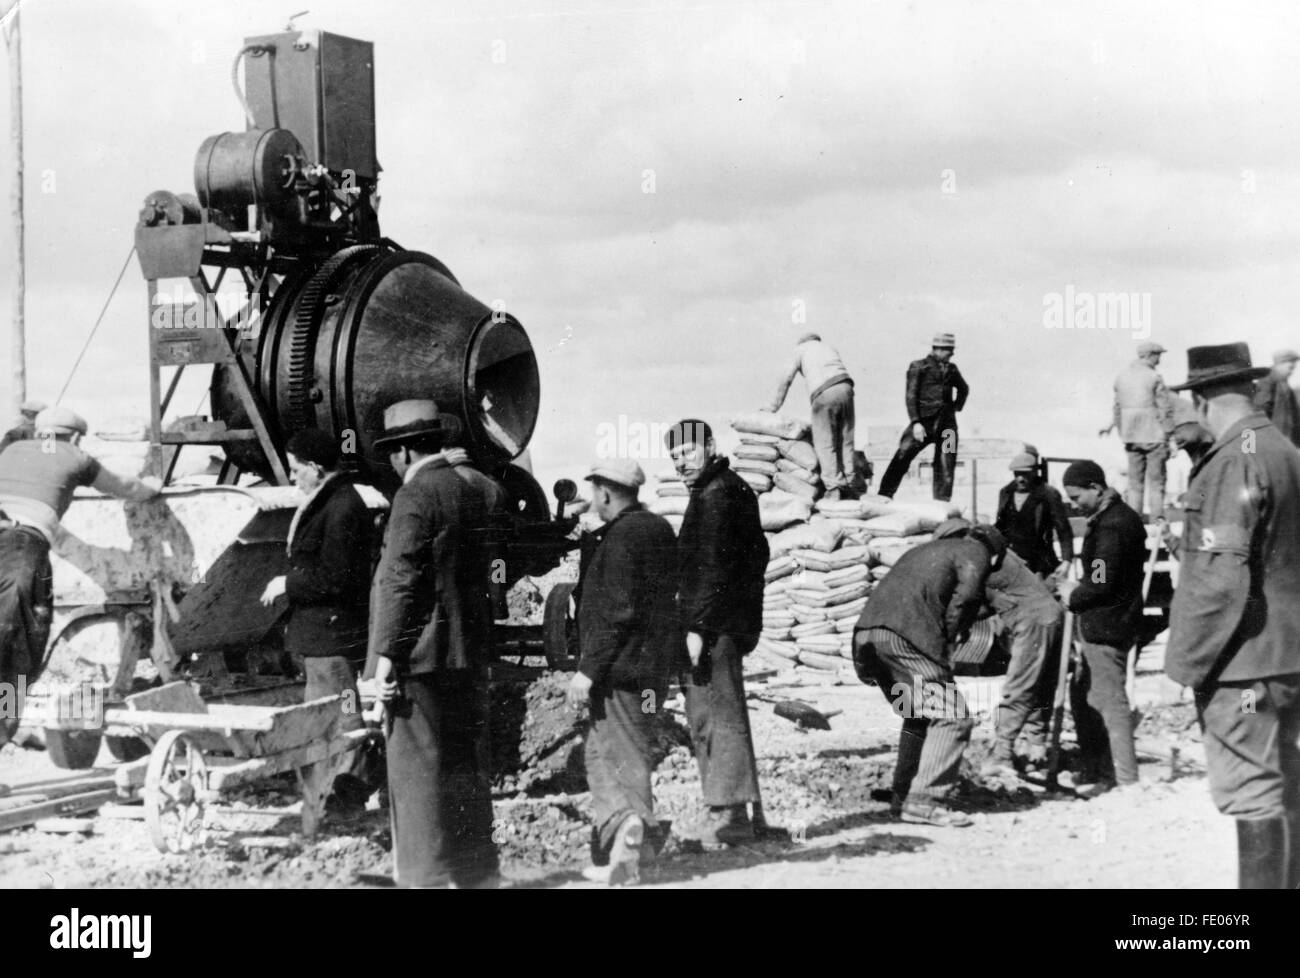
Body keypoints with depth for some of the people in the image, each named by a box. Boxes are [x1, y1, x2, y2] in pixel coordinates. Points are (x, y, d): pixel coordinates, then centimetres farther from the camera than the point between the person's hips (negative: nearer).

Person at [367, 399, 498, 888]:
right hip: (468, 653, 9)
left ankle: (428, 876, -2)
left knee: (419, 770, -3)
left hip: (423, 654, -9)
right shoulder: (469, 491, 13)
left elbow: (401, 581, -17)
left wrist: (387, 656, -15)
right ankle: (476, 872, 22)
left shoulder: (415, 495, -13)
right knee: (464, 768, 15)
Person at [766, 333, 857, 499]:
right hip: (845, 386, 4)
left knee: (825, 444, -1)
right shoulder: (828, 347, 32)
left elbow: (786, 380, 17)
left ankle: (833, 487, -10)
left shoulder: (801, 349, 19)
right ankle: (848, 487, 10)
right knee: (845, 441, 11)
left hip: (823, 394, -4)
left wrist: (774, 406, 25)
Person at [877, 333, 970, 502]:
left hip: (947, 424, 5)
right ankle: (883, 497, -12)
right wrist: (915, 422, -17)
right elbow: (911, 395, -6)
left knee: (946, 468, 0)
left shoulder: (951, 369, 16)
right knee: (901, 460, -15)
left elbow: (964, 389, 35)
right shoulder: (918, 367, 2)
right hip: (924, 422, -5)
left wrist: (957, 407, 19)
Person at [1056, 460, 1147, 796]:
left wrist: (1075, 596, -7)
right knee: (1082, 696, 17)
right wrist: (1076, 590, 7)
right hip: (1099, 625, 11)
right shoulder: (1110, 517, 15)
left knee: (1110, 701, -6)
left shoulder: (1113, 525, -19)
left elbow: (1103, 582, -22)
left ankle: (1126, 780, -1)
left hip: (1106, 626, -11)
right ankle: (1096, 772, 25)